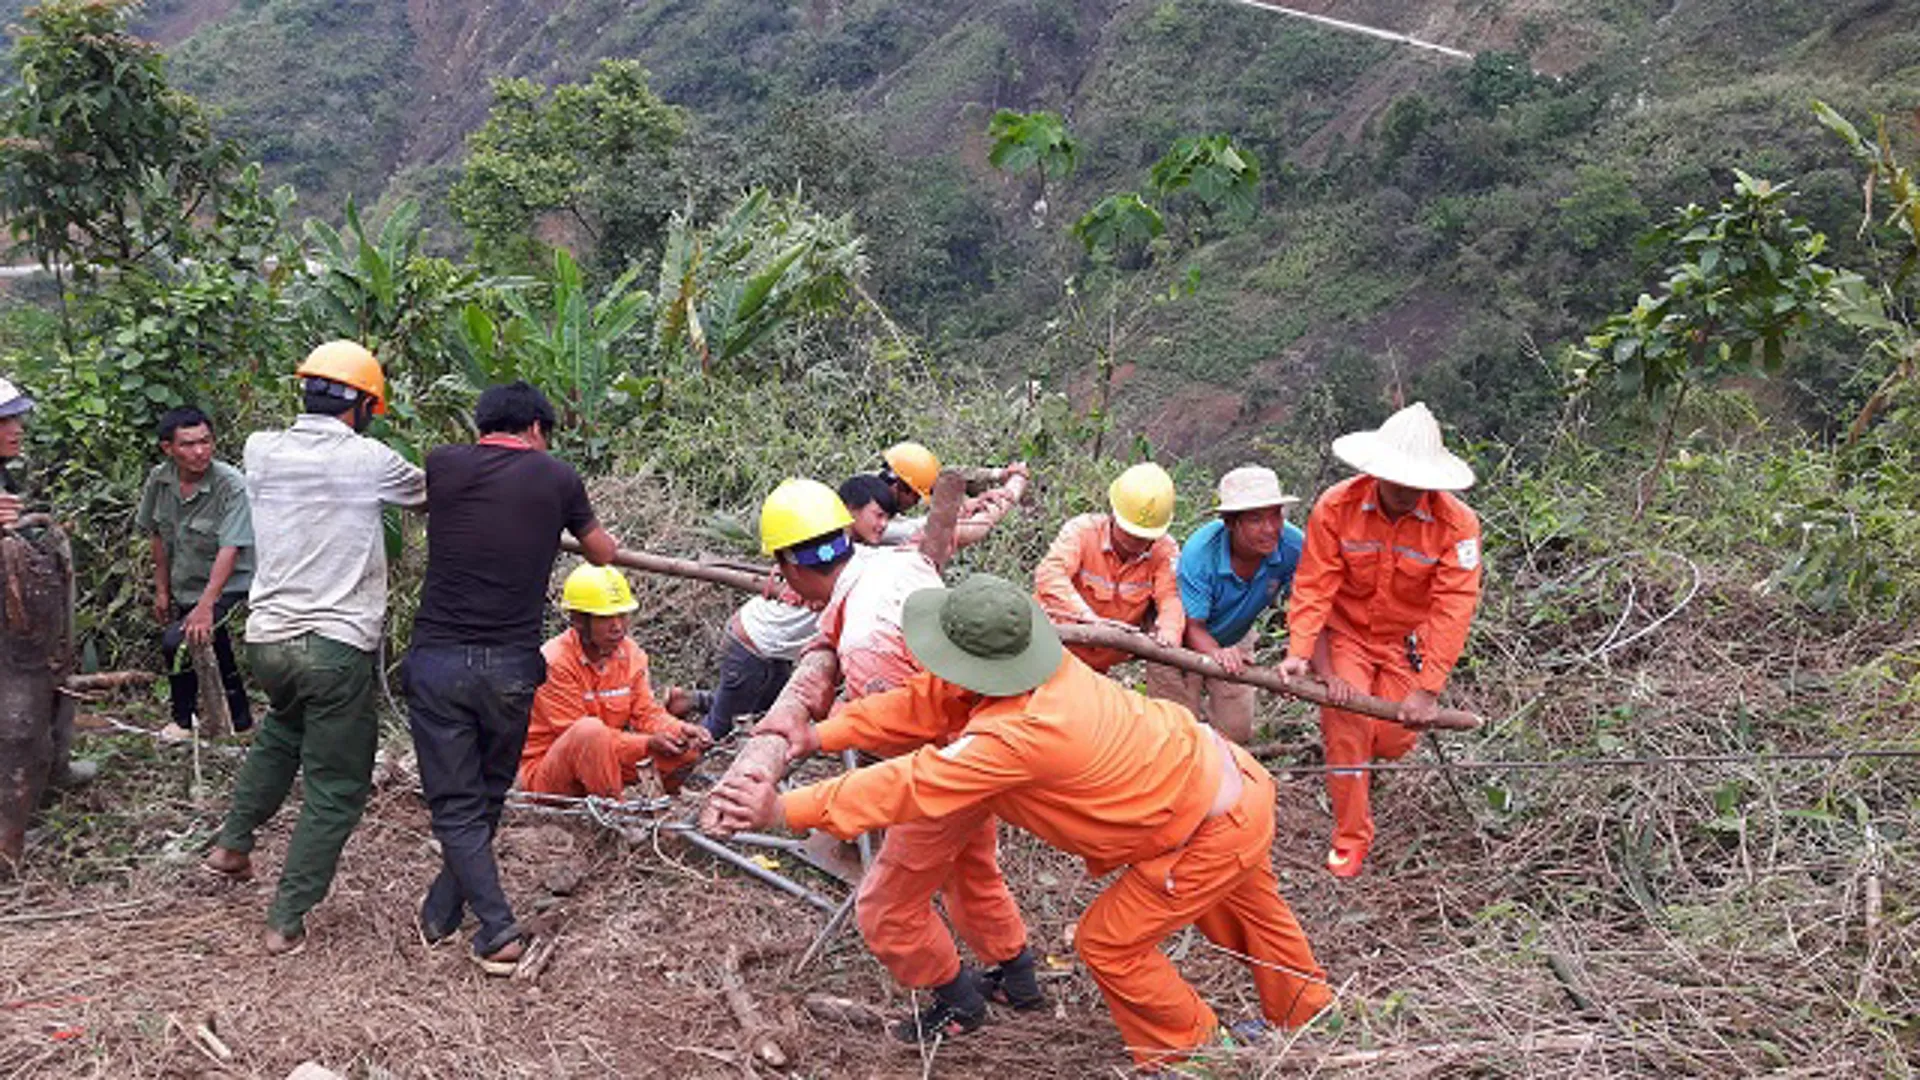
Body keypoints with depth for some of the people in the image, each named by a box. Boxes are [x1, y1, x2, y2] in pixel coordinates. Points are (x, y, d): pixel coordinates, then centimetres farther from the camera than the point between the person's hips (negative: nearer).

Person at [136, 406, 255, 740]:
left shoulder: (232, 486, -23)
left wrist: (205, 606, -35)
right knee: (219, 656, 20)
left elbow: (229, 550, -29)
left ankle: (184, 718, 1)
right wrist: (162, 591, 12)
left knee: (176, 643, -22)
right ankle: (240, 719, 40)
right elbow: (159, 537, 9)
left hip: (228, 590, -6)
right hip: (184, 590, 6)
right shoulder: (159, 480, -4)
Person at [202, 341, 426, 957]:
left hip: (266, 637, 6)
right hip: (337, 647, -5)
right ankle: (286, 922, 7)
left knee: (282, 727, 36)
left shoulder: (261, 451, 3)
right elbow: (428, 496, 9)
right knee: (335, 789, 7)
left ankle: (233, 843, 40)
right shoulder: (367, 460, -9)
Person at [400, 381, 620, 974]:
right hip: (510, 667, 0)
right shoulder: (556, 476, 1)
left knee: (456, 805, 7)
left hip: (437, 660, 0)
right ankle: (441, 912, 29)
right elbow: (603, 555, 15)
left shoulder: (443, 464, 1)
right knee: (488, 797, 19)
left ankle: (498, 929, -2)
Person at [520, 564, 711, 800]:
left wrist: (682, 731, -24)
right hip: (544, 771, -6)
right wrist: (649, 744, -30)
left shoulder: (631, 653, 0)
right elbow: (582, 736, -24)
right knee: (591, 730, -38)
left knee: (687, 747, -11)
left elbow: (647, 713, -2)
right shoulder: (554, 662, -21)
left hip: (605, 761, 6)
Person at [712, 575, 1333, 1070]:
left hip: (1210, 834, -9)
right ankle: (1307, 1018, 55)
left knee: (1110, 943, 5)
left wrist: (785, 810, -31)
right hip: (1224, 775, 9)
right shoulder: (1028, 664, -11)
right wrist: (819, 735, -12)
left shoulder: (1020, 733, -35)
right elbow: (926, 702, -6)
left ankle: (1191, 1054, 26)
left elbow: (909, 788, -34)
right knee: (1247, 913, 31)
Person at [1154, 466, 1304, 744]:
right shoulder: (1200, 552, -35)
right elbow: (1192, 625, -32)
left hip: (1233, 642, 4)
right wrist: (1216, 654, -54)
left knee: (1236, 733, 9)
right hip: (1181, 641, -3)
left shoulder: (1294, 546, -28)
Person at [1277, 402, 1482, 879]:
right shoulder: (1336, 507, -18)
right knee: (1344, 730, -9)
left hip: (1406, 642, 0)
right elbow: (1313, 586, -17)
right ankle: (1351, 837, 10)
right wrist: (1299, 652, -30)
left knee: (1392, 742, 0)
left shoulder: (1457, 524, -21)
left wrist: (1428, 690, -27)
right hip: (1346, 634, 0)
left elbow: (1454, 608, -23)